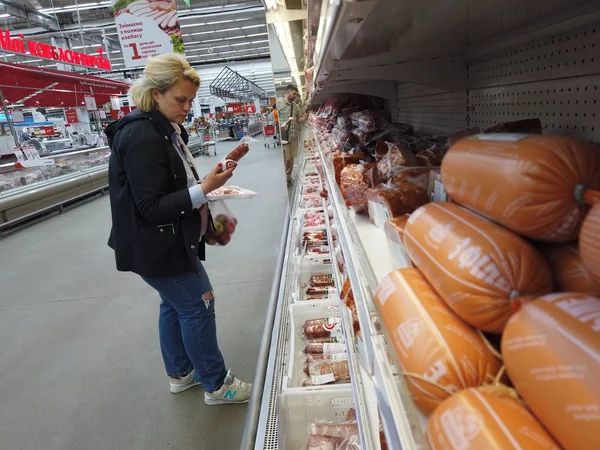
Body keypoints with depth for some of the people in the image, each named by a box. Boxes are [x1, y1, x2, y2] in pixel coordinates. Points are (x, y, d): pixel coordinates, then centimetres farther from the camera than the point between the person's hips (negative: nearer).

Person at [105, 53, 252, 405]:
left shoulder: (166, 130, 9)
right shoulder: (141, 136, -21)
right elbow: (151, 207, -24)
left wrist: (207, 183, 6)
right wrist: (203, 191, -28)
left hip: (172, 241, 10)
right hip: (157, 246, -10)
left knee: (175, 304, 19)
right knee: (198, 306, 0)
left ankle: (181, 373, 38)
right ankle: (217, 385, 18)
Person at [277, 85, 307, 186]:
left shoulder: (296, 106, 13)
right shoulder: (279, 103, -5)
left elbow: (299, 119, 15)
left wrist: (306, 116, -2)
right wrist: (279, 126, -21)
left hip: (294, 135, 6)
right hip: (283, 135, -6)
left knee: (291, 157, 11)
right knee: (285, 158, -4)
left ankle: (288, 177, 23)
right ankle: (283, 177, 10)